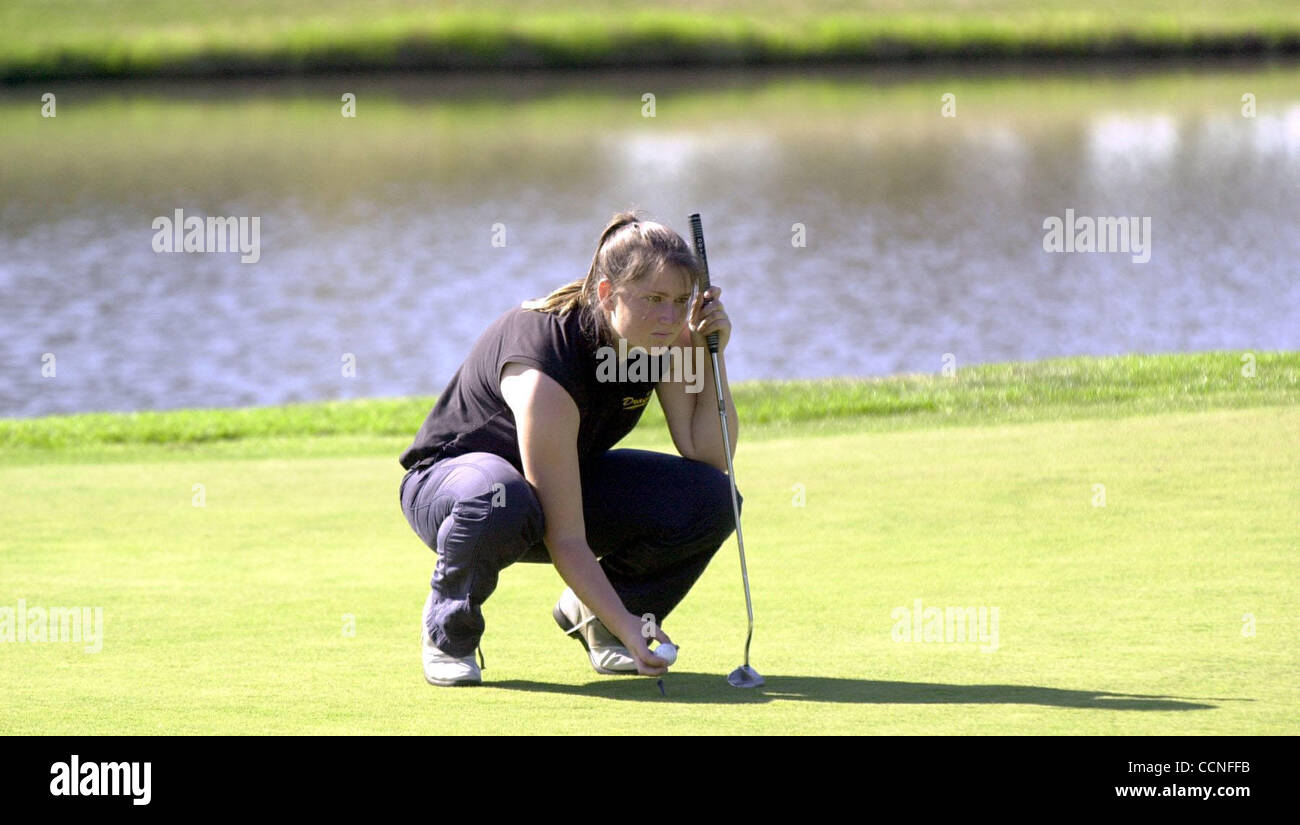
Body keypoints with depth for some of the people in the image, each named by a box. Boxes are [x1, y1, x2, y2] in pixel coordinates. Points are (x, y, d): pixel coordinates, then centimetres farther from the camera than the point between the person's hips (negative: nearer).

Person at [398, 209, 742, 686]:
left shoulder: (665, 339, -15)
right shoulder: (544, 374, -36)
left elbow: (709, 456, -16)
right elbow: (564, 538, -35)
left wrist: (709, 353, -25)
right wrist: (624, 625, -40)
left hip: (572, 474, 6)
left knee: (711, 499, -18)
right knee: (499, 502, -45)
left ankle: (588, 613, 7)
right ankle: (448, 631, -13)